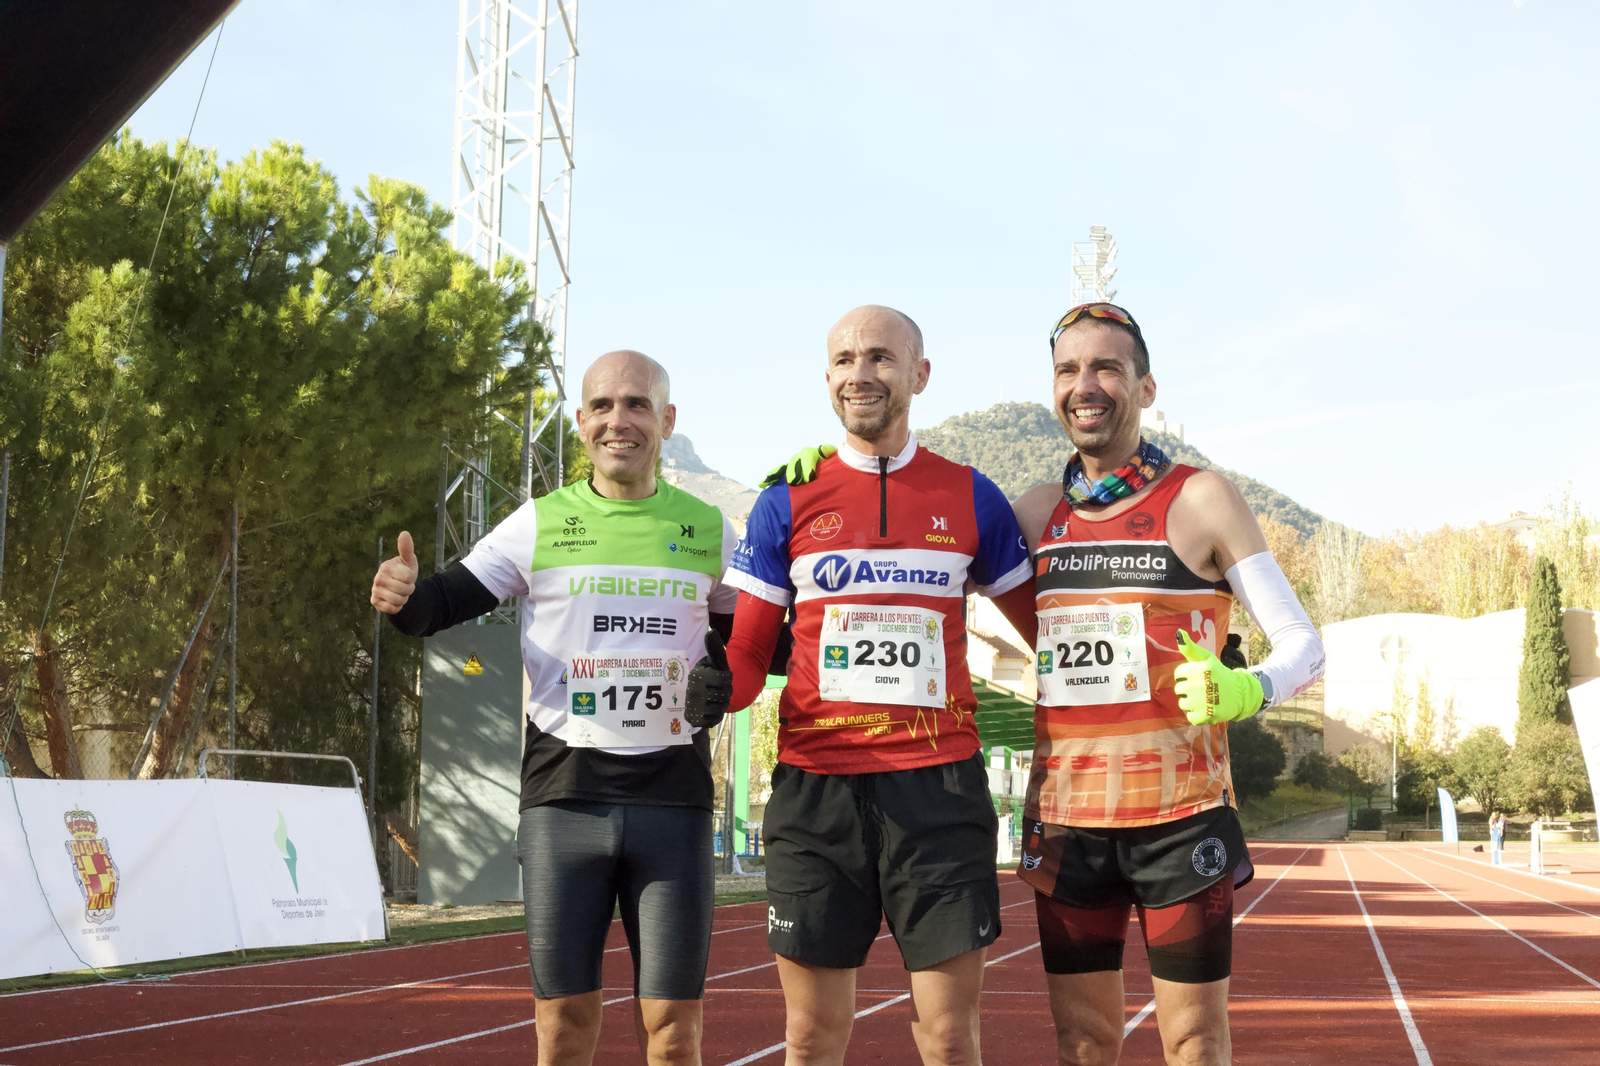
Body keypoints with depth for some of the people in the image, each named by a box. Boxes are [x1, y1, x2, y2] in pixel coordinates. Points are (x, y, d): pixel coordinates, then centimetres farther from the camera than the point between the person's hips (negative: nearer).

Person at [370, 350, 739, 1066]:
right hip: (563, 793, 0)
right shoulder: (541, 523, 5)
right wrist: (402, 597, -20)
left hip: (673, 799, 0)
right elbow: (444, 605, 3)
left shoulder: (709, 531, 8)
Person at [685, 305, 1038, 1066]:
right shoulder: (787, 502, 7)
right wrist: (714, 690, -15)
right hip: (816, 784, 0)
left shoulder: (971, 499, 8)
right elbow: (747, 654, 8)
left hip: (939, 783, 0)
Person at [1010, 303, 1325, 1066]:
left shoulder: (1200, 500, -4)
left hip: (1179, 817, -3)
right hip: (1066, 819, 4)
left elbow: (1302, 647, -6)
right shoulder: (1038, 511, 8)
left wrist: (1245, 690, -28)